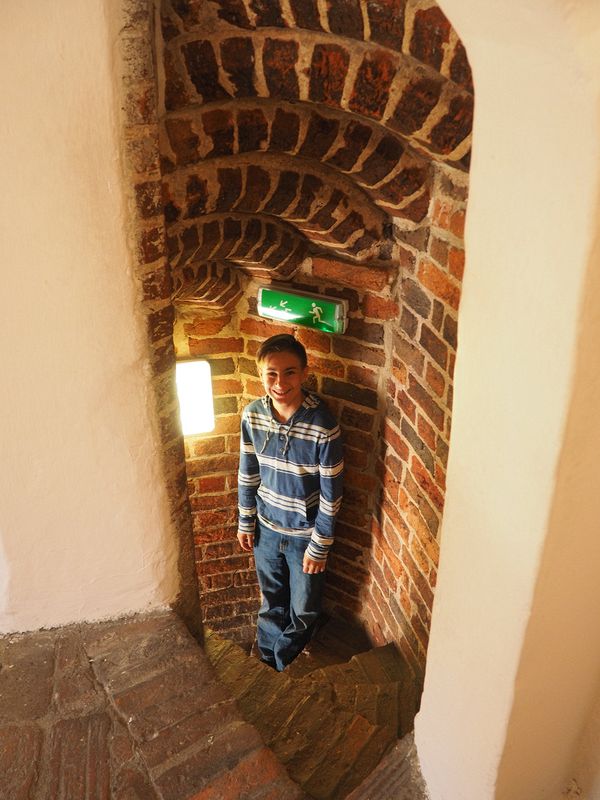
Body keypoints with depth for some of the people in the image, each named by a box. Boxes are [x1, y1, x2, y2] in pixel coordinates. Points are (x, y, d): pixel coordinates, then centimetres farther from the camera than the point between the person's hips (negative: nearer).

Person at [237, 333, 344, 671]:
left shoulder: (324, 426, -28)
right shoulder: (253, 415, -14)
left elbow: (331, 492, -18)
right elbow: (248, 473, 1)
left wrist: (320, 546, -12)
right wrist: (245, 522, 7)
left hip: (305, 532, -3)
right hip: (267, 527, 3)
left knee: (304, 610, 18)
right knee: (272, 600, 26)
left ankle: (283, 659, 47)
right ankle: (269, 656, 51)